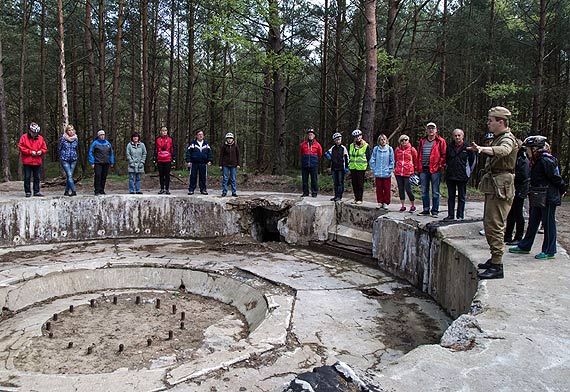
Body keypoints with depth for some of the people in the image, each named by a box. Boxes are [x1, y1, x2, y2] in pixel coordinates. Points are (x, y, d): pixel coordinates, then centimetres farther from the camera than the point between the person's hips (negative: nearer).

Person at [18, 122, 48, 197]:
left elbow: (44, 148, 11)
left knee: (37, 177, 8)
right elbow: (21, 147, -6)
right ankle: (27, 192, 11)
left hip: (37, 162, 3)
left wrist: (41, 151, -10)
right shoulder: (24, 137, -1)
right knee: (27, 177, 3)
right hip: (27, 162, -3)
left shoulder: (40, 138, 7)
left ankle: (36, 191, 15)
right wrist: (30, 152, -13)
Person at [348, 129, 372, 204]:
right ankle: (356, 198, 17)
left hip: (361, 168, -4)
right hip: (352, 167, 5)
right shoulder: (351, 146, 12)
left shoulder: (366, 146, -2)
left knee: (360, 184, -1)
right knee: (354, 184, 7)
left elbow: (369, 157, 0)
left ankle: (360, 199, 5)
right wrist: (350, 163, 14)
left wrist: (365, 164, -3)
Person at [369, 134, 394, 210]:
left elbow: (392, 161, 2)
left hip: (387, 174, -1)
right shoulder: (376, 149, 0)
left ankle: (386, 203, 13)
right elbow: (372, 160, 5)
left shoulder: (390, 149, -2)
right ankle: (380, 202, 18)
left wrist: (390, 170, -3)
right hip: (378, 174, 1)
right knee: (379, 189, 7)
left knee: (387, 189, 4)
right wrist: (374, 169, 1)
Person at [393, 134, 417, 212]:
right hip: (398, 173, 4)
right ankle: (403, 206, 19)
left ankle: (413, 205, 12)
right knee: (401, 189, 8)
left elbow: (416, 160, 6)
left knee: (408, 189, -5)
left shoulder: (412, 149, -1)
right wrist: (395, 168, 16)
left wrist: (414, 169, 5)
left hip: (408, 173, -4)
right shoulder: (397, 149, 9)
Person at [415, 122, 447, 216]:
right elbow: (418, 155, 16)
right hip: (423, 169, 4)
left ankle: (435, 211, 8)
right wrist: (418, 167, 9)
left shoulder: (440, 141, 2)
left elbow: (444, 155, -1)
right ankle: (426, 210, 19)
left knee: (435, 192, 2)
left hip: (435, 170, -4)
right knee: (424, 191, 9)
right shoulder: (422, 141, 14)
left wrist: (440, 165, -9)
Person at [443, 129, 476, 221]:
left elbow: (473, 159, 6)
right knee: (451, 196, 9)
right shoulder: (449, 146, 6)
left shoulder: (467, 146, -4)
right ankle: (450, 215, 15)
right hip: (450, 175, 4)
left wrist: (469, 171, 4)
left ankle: (460, 216, 9)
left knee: (461, 197, 4)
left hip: (462, 176, -3)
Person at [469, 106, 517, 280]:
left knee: (494, 226, -12)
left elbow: (503, 150, -37)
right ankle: (494, 259, 26)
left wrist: (482, 149, -53)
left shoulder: (507, 139, -13)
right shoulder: (498, 138, 19)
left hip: (501, 187, -10)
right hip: (493, 187, 10)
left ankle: (497, 267, -9)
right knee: (489, 224, 15)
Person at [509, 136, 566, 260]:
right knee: (533, 222, 15)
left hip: (548, 198, -9)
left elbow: (556, 178, -15)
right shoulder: (536, 160, 11)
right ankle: (524, 246, 25)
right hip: (538, 198, 9)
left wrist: (562, 191, -4)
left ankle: (549, 251, 11)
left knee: (549, 224, 1)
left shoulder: (546, 160, -18)